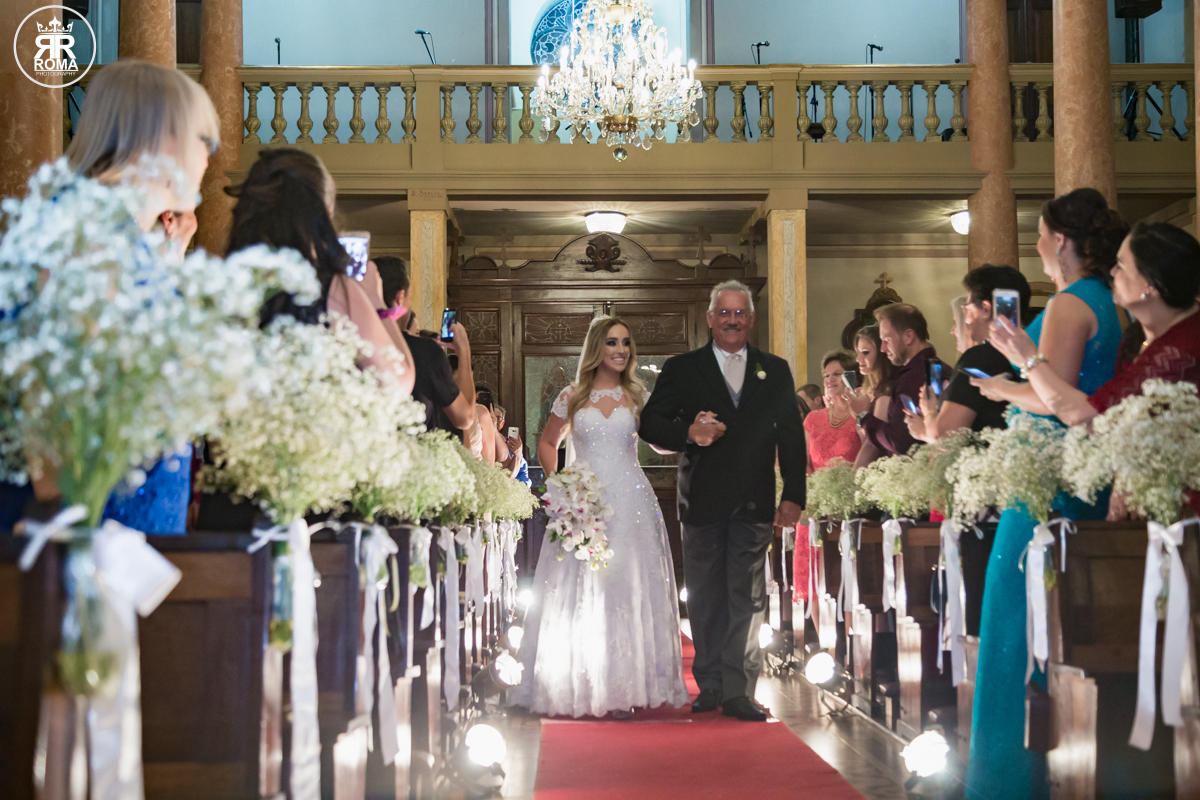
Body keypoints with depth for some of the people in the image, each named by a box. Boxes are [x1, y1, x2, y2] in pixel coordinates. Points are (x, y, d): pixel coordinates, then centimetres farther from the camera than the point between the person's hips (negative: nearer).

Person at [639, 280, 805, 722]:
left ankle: (739, 691, 0)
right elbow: (650, 424, 1)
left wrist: (793, 495, 1)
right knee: (705, 598, 7)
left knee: (748, 599, -2)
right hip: (703, 500, 0)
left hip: (754, 502, 0)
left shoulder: (775, 371, 10)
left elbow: (792, 436, 9)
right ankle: (710, 686, 17)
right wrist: (688, 433, -19)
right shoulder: (682, 369, 6)